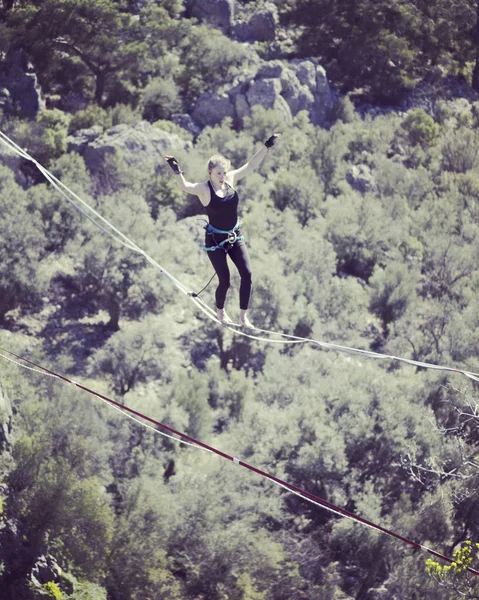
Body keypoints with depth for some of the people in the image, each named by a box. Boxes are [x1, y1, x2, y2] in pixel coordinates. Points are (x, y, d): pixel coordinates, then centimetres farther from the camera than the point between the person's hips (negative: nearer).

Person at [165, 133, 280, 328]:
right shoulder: (203, 189, -18)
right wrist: (176, 171, -54)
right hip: (215, 240, -5)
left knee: (247, 275, -6)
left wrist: (266, 147, -4)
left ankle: (243, 316, 5)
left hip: (235, 237, 5)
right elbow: (184, 186, -36)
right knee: (224, 281, -2)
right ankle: (220, 311, 28)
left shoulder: (231, 179, -4)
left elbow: (251, 165, 2)